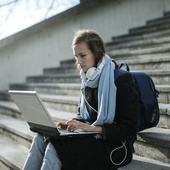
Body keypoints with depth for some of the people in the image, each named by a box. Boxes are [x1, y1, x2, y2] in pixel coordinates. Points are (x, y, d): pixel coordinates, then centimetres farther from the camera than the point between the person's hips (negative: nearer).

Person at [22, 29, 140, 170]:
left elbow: (129, 129, -15)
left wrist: (91, 127, -23)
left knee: (55, 146, -26)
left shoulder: (122, 80, -12)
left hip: (114, 146, -7)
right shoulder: (88, 81, 9)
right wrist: (72, 123, -2)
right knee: (41, 138, -15)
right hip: (91, 137, 7)